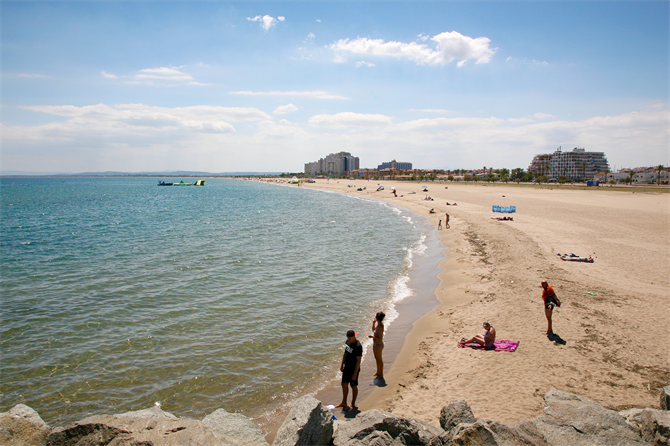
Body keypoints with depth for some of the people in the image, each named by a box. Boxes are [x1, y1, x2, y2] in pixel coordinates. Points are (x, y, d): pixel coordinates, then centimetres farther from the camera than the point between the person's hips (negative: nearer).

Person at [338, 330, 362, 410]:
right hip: (346, 367, 8)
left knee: (354, 386, 8)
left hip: (353, 369, -8)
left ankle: (353, 404, 24)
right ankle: (344, 403, 32)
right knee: (344, 384, 16)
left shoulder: (358, 346, -24)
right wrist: (342, 364, 16)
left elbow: (358, 361, -22)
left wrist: (355, 373, -22)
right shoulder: (348, 341, 1)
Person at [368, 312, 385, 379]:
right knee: (377, 358, 24)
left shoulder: (380, 327, -30)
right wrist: (373, 323, 2)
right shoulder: (378, 324, -3)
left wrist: (372, 336, -23)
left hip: (378, 345, -9)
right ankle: (378, 372, 41)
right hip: (375, 344, 9)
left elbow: (380, 339, -29)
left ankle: (381, 375, 24)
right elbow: (373, 330, 16)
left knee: (379, 359, 8)